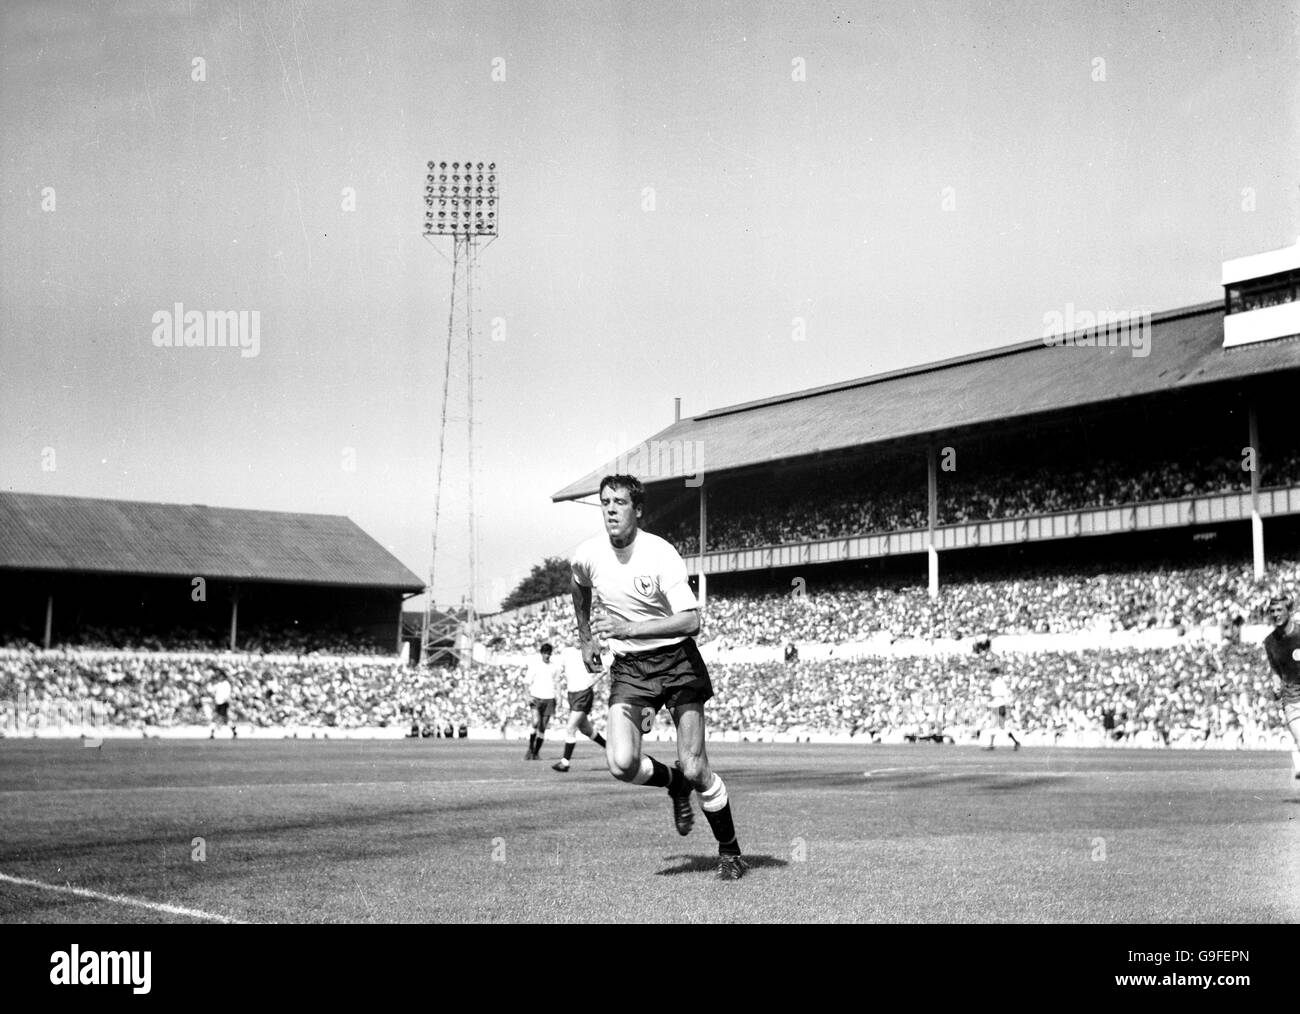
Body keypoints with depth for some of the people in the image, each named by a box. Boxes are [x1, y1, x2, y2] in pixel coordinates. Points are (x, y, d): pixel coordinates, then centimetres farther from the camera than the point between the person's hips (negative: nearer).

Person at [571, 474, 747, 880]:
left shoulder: (660, 554, -17)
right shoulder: (588, 554, -3)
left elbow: (691, 620, -25)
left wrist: (630, 628, -31)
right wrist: (586, 638, 24)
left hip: (677, 660, -3)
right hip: (628, 668, 3)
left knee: (693, 768, -9)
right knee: (621, 764, -18)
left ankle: (730, 852, 14)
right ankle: (675, 785, 17)